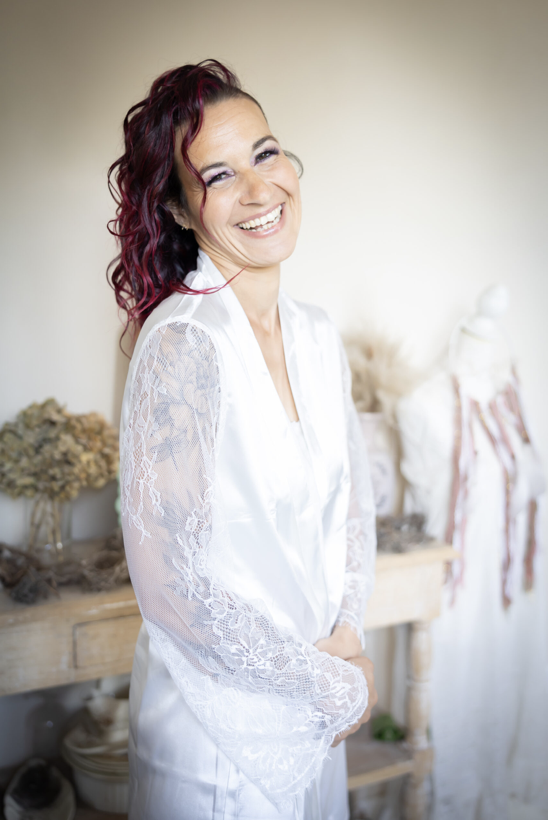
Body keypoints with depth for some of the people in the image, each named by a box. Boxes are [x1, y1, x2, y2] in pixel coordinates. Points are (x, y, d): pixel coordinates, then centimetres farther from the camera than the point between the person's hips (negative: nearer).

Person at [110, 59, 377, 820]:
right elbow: (171, 581, -24)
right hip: (222, 728, -6)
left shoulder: (317, 335, -1)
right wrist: (338, 687, -14)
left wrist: (346, 633, -6)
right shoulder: (183, 342, -23)